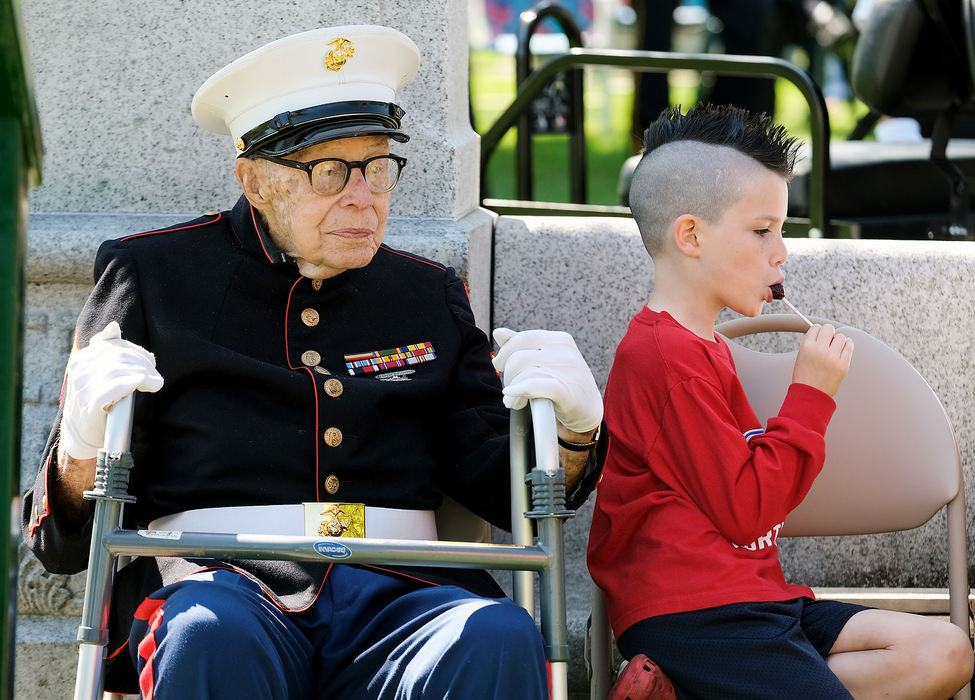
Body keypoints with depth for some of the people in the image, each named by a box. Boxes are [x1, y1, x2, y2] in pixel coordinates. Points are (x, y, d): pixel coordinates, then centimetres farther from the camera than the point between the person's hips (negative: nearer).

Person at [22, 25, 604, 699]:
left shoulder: (429, 294, 22)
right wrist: (83, 449, -11)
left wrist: (573, 428, -4)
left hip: (394, 591, 2)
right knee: (212, 639, -38)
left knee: (499, 639, -32)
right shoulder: (153, 274, 13)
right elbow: (62, 541, 12)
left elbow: (504, 490, 18)